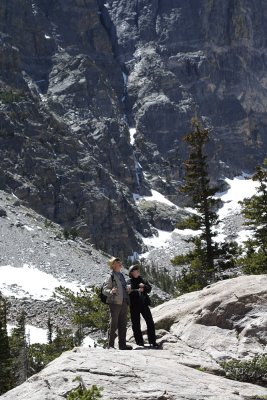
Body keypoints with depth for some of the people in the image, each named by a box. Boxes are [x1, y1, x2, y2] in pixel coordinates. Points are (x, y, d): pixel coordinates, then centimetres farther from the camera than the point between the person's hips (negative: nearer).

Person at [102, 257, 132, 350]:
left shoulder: (121, 275, 17)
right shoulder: (110, 276, -7)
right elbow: (104, 290, -11)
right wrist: (111, 291, -29)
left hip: (123, 303, 8)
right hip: (115, 303, -8)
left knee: (123, 324, 10)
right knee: (113, 324, -6)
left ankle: (122, 344, 17)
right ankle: (110, 345, 0)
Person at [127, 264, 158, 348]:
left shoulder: (142, 280, 16)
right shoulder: (129, 282, 2)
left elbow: (149, 289, 7)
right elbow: (129, 291, -13)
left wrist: (144, 286, -14)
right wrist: (138, 291, -26)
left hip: (144, 304, 4)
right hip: (134, 305, -4)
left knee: (150, 322, 1)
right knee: (136, 324, 0)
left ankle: (152, 341, 8)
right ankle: (139, 341, 8)